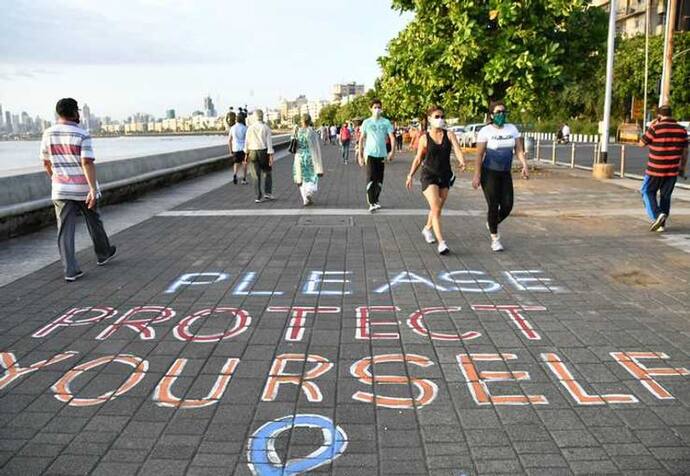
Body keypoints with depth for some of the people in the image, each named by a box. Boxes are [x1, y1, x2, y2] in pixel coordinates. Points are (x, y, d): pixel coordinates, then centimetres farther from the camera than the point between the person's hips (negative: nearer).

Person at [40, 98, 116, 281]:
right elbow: (87, 163, -21)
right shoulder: (82, 135, -12)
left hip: (61, 190, 3)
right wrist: (93, 189, -25)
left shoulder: (48, 134, 2)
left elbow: (46, 163, 11)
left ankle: (71, 270, -4)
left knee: (65, 230, 1)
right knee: (93, 223, 17)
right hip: (83, 189, -3)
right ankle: (103, 254, 36)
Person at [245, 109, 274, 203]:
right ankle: (268, 193, 6)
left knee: (257, 175, 7)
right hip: (264, 152, -2)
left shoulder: (250, 128, 0)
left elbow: (247, 142, 2)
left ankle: (259, 197, 5)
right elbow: (269, 142, -11)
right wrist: (271, 156, -11)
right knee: (268, 173, 15)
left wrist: (247, 154, 13)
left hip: (253, 153, 2)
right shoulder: (266, 128, -6)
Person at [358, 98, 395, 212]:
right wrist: (360, 155, 2)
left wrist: (392, 151, -16)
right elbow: (362, 139, 7)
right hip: (370, 154, -2)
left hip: (381, 154, 2)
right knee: (371, 178, -10)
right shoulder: (366, 122, 4)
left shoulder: (386, 122, 5)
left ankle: (376, 201, 24)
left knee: (379, 180, 8)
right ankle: (371, 204, -9)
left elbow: (392, 137, -1)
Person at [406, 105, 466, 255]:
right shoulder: (425, 138, -3)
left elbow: (457, 150, -15)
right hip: (429, 176, -3)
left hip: (445, 176, 3)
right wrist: (410, 176, 9)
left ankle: (427, 229, 46)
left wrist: (462, 161, -36)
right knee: (436, 209, -15)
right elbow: (418, 159, 7)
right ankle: (441, 243, -17)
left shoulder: (449, 135, 0)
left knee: (437, 209, 18)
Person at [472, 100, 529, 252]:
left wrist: (524, 166, -14)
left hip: (505, 174, 4)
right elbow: (479, 155, -8)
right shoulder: (485, 131, -7)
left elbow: (519, 150, 1)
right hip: (490, 173, -4)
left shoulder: (512, 129, 5)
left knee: (507, 206, -1)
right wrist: (477, 175, -13)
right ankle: (495, 238, 10)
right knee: (493, 206, -5)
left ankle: (492, 223, 30)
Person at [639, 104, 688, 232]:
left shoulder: (655, 128, -12)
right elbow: (685, 152, 8)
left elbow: (642, 143, -1)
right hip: (673, 171, 4)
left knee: (648, 192, 11)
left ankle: (657, 215, -9)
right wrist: (682, 168, 19)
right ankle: (661, 224, 19)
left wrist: (650, 127, 7)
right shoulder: (682, 130, 3)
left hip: (655, 170, -4)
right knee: (665, 196, 15)